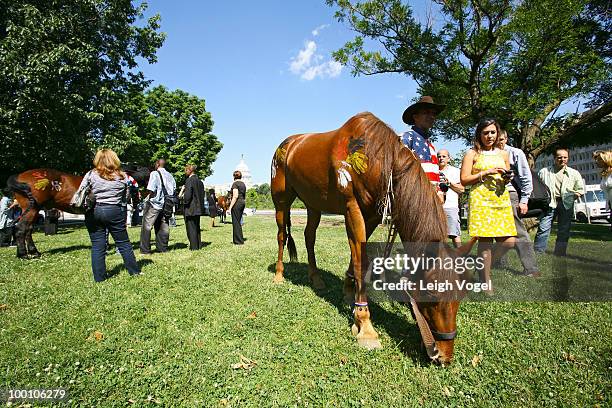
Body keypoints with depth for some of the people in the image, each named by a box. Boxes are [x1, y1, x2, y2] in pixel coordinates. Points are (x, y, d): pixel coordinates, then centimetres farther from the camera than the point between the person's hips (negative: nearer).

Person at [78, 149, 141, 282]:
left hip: (94, 212, 0)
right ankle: (134, 270, 17)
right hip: (115, 211, 0)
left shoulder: (91, 175, -1)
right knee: (123, 242, 10)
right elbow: (125, 197, 3)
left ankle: (99, 276, 11)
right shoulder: (122, 176, 2)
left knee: (97, 245, 6)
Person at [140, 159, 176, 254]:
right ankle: (163, 248, 16)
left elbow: (151, 190, -17)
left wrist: (148, 196, 1)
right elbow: (174, 189, 11)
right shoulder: (170, 176, 10)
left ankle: (145, 250, 1)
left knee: (146, 227, 1)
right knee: (163, 226, 12)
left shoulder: (155, 174, -9)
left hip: (154, 204, -6)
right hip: (166, 205, 6)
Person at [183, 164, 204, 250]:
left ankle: (194, 246, 5)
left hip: (190, 208, -8)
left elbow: (187, 195, -23)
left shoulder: (189, 180, -14)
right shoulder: (199, 181, 10)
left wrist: (183, 196, -5)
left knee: (191, 228, 1)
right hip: (198, 208, 8)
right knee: (197, 227, 16)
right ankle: (199, 245, 22)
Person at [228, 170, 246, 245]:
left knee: (235, 222, -2)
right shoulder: (243, 184, 15)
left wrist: (230, 206, -18)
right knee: (238, 222, 16)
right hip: (243, 202, 9)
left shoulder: (235, 184, -10)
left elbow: (235, 196, -19)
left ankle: (239, 241, 1)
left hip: (236, 203, -9)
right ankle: (240, 239, 20)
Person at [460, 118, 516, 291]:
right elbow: (464, 180, -4)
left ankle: (484, 265, 23)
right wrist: (486, 172, -12)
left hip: (501, 199, 5)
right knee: (485, 241, -7)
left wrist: (507, 178, 2)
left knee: (508, 241, -4)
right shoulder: (472, 154, 3)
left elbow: (506, 177, 25)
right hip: (481, 200, -5)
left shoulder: (503, 154, 17)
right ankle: (487, 285, 2)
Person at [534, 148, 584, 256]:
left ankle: (560, 254, 16)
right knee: (543, 229, -11)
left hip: (566, 205, 2)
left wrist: (570, 198, -1)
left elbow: (580, 190, 16)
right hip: (549, 203, -2)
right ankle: (537, 253, -10)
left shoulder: (574, 173, 12)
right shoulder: (544, 171, 8)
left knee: (564, 231, 6)